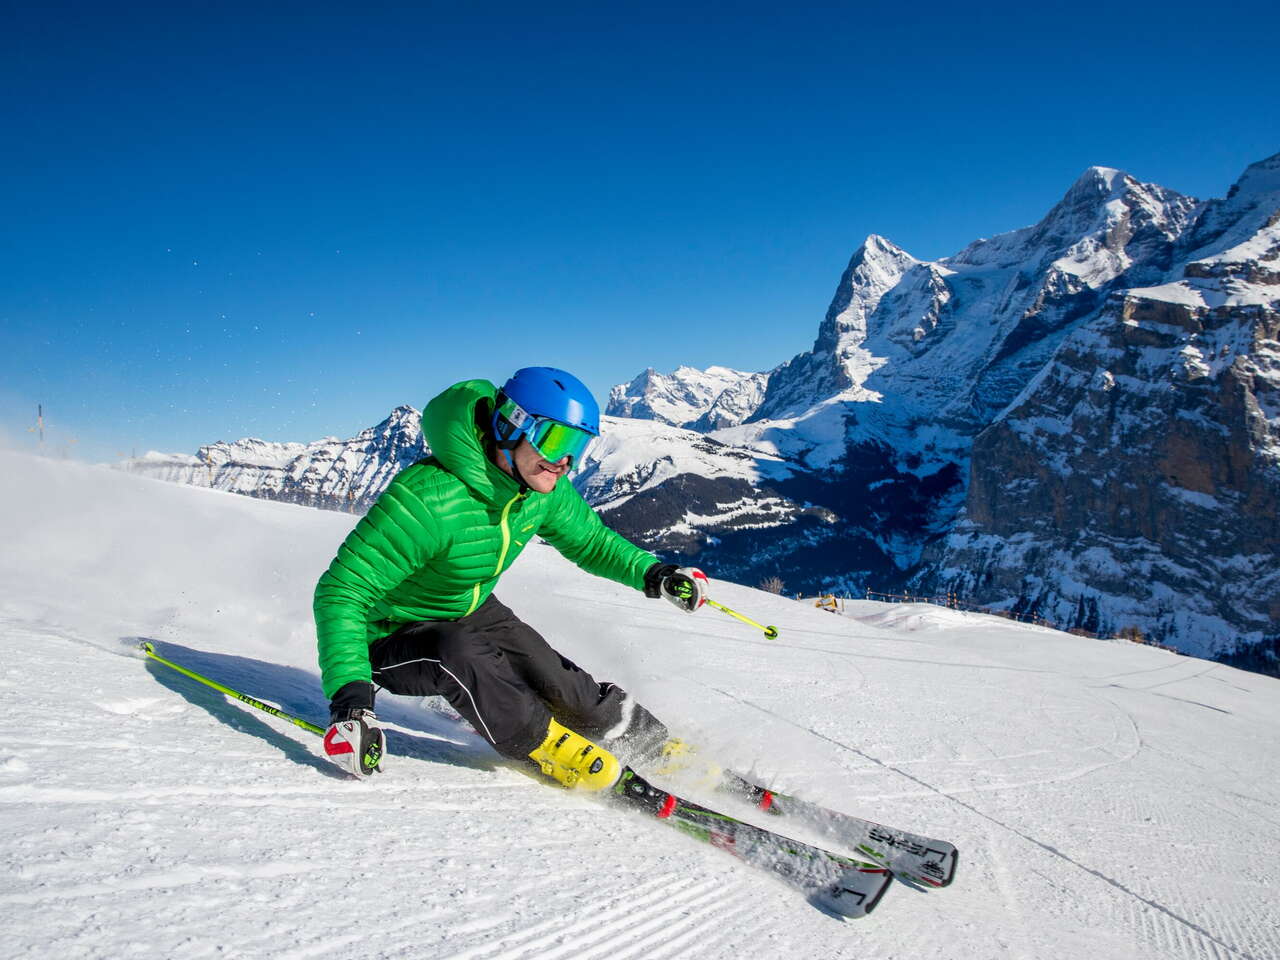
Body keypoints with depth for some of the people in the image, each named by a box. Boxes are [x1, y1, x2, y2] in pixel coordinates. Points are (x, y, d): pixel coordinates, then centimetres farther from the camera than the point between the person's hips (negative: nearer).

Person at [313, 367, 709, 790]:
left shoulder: (545, 489, -13)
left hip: (473, 613, 6)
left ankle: (653, 744, 10)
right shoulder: (426, 499, -37)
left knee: (553, 679, -11)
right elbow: (342, 592, -35)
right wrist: (348, 693, -46)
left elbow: (591, 541, 5)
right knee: (459, 655, -36)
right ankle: (545, 744, -14)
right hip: (394, 638, -6)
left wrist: (651, 573, -14)